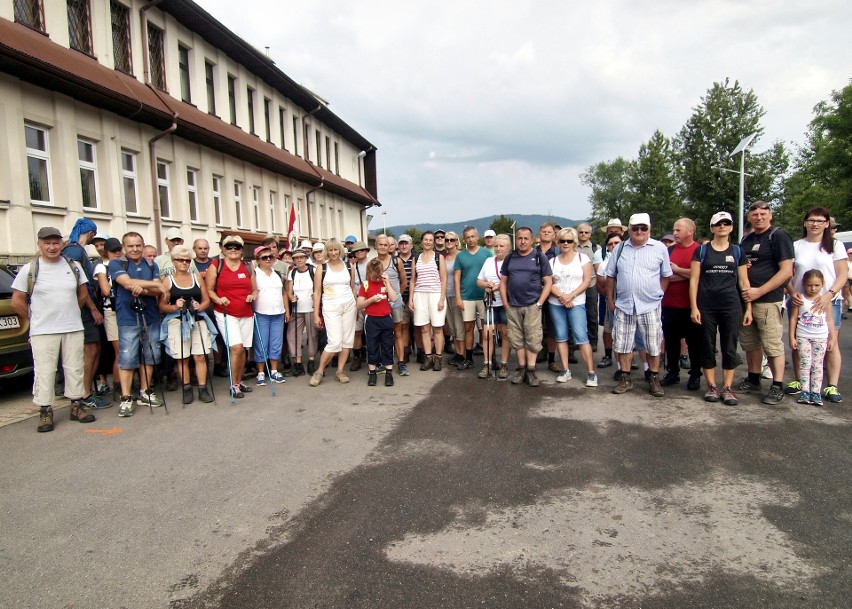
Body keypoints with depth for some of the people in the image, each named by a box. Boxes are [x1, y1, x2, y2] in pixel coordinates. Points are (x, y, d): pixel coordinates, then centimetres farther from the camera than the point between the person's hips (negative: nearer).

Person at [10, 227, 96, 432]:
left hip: (73, 328, 3)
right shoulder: (29, 269, -2)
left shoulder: (74, 266, 6)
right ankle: (45, 411, 8)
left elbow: (83, 293, 15)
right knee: (44, 371, -1)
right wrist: (35, 318, 4)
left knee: (75, 368, 8)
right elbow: (17, 301, 1)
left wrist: (70, 313, 13)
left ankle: (77, 405, 20)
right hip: (43, 331, -3)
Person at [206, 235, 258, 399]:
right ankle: (234, 385, -1)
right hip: (225, 314, -4)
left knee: (243, 349, 9)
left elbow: (254, 289, 16)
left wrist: (253, 296, -5)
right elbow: (209, 289, -1)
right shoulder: (216, 266, 0)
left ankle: (239, 381, 26)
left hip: (246, 314, 4)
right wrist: (218, 299, -18)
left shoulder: (248, 267, 10)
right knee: (236, 347, -15)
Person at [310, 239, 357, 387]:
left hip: (349, 305, 3)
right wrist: (316, 314, -3)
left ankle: (340, 371, 16)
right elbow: (317, 292, 1)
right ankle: (320, 371, 5)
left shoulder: (348, 266, 6)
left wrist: (357, 307, 9)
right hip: (330, 308, -3)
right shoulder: (322, 268, 0)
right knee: (335, 342, -11)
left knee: (347, 340, 4)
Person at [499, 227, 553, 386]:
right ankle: (521, 369, 16)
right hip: (513, 306, 3)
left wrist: (539, 303, -9)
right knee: (517, 339, 7)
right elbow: (503, 281, 13)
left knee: (532, 339, -2)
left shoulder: (540, 257, 1)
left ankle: (530, 370, 5)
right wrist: (505, 302, 3)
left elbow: (548, 282, -1)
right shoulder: (510, 258, 10)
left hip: (532, 306, -3)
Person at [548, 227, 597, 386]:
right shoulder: (553, 261, 10)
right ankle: (565, 370, 13)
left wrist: (571, 295, -15)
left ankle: (591, 372, -7)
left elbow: (587, 280, -5)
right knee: (561, 336, 5)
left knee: (581, 336, -10)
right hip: (555, 304, 3)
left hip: (576, 303, -3)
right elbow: (549, 283, 4)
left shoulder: (583, 258, 1)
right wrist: (561, 296, -12)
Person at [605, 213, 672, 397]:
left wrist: (658, 295, -1)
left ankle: (654, 379, 20)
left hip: (650, 306, -2)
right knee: (623, 344, 8)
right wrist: (610, 300, 7)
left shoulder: (660, 248, -1)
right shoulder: (621, 248, 7)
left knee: (653, 345, 5)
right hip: (624, 305, 2)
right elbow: (610, 276, 11)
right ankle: (625, 378, 21)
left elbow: (665, 275, 5)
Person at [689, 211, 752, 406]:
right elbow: (694, 280, 0)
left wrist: (748, 308, 4)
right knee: (708, 347, 4)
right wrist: (693, 307, -7)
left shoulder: (737, 251, 9)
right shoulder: (701, 250, 3)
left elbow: (744, 282, 10)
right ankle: (712, 387, 14)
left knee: (729, 347, 3)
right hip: (706, 306, -1)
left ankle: (728, 388, 12)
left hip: (731, 306, 1)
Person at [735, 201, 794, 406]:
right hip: (745, 299, 7)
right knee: (750, 343, 14)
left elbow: (786, 271, -13)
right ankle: (753, 380, 26)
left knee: (772, 344, -3)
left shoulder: (779, 236, -6)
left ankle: (777, 387, 5)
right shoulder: (746, 239, 16)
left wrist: (759, 291, -17)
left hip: (767, 300, -7)